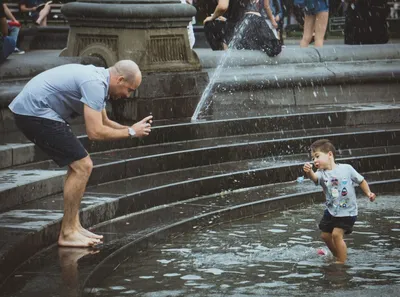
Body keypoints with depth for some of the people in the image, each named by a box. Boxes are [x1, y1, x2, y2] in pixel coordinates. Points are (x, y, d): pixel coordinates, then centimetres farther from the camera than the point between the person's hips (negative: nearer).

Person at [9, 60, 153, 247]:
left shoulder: (98, 79, 13)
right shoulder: (95, 84, -19)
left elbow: (103, 122, 23)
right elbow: (95, 132, -23)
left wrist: (132, 128, 7)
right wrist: (131, 132, -11)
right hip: (35, 113, -11)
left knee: (79, 165, 15)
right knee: (82, 167, -10)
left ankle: (73, 226, 17)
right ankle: (67, 234, -4)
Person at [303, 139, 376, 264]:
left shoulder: (347, 169, -11)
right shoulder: (322, 173, -8)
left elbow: (361, 181, 3)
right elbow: (315, 177, -33)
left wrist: (368, 193, -10)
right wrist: (309, 172, -56)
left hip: (347, 211, -5)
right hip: (331, 210, 5)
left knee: (336, 234, -17)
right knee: (325, 235, 14)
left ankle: (342, 261, -4)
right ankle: (337, 256, 38)